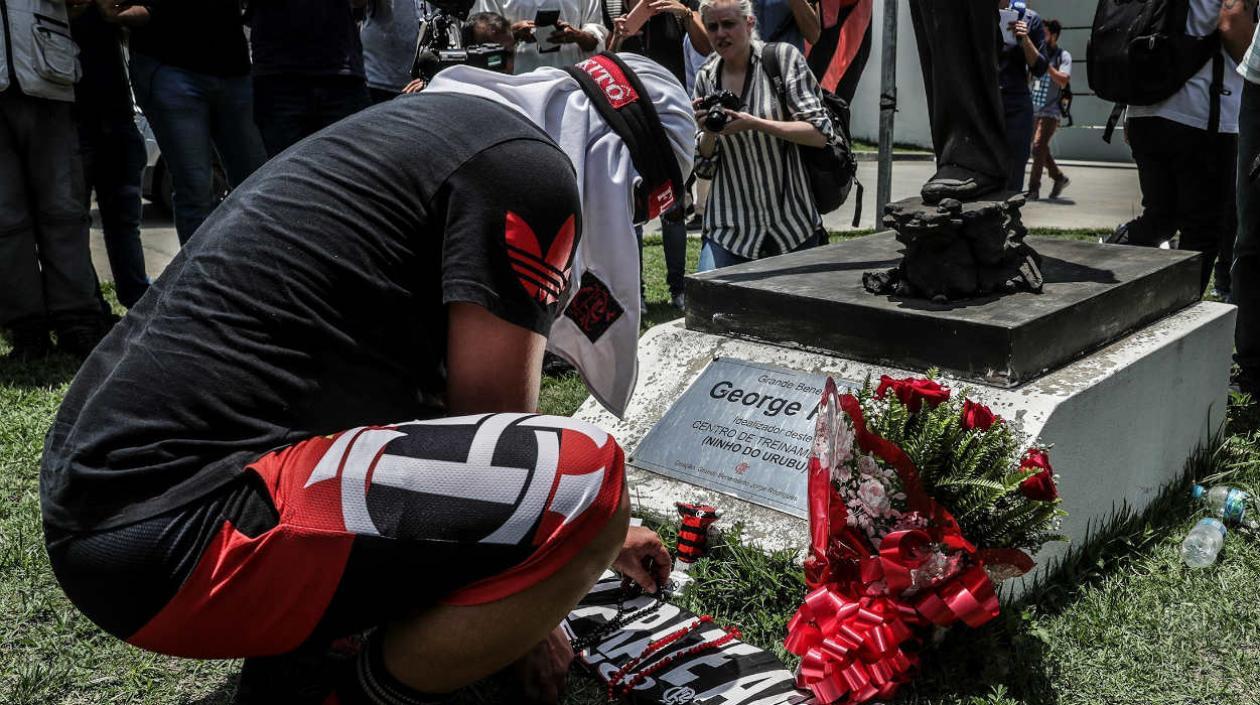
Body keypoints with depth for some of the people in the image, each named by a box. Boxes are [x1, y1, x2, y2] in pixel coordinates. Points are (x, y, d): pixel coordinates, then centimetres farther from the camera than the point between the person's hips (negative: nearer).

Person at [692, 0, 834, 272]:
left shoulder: (783, 56, -3)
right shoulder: (706, 78, 7)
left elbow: (820, 134, -11)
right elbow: (703, 167, 10)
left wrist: (755, 123, -19)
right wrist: (708, 132, -11)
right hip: (729, 227, 2)